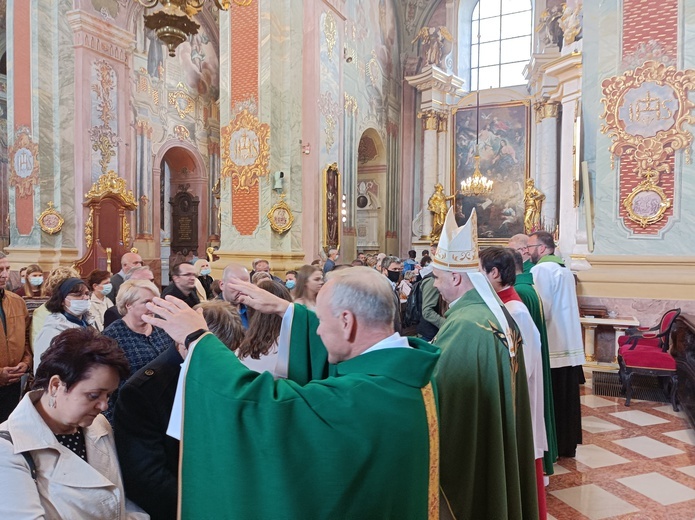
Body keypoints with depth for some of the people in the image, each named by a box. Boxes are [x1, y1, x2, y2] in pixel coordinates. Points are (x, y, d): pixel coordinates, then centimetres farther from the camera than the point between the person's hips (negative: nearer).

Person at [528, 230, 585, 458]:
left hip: (551, 345, -9)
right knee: (566, 398, 15)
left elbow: (540, 309, -21)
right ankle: (567, 444, 25)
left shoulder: (541, 269, -14)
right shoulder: (564, 269, 14)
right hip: (569, 344, 9)